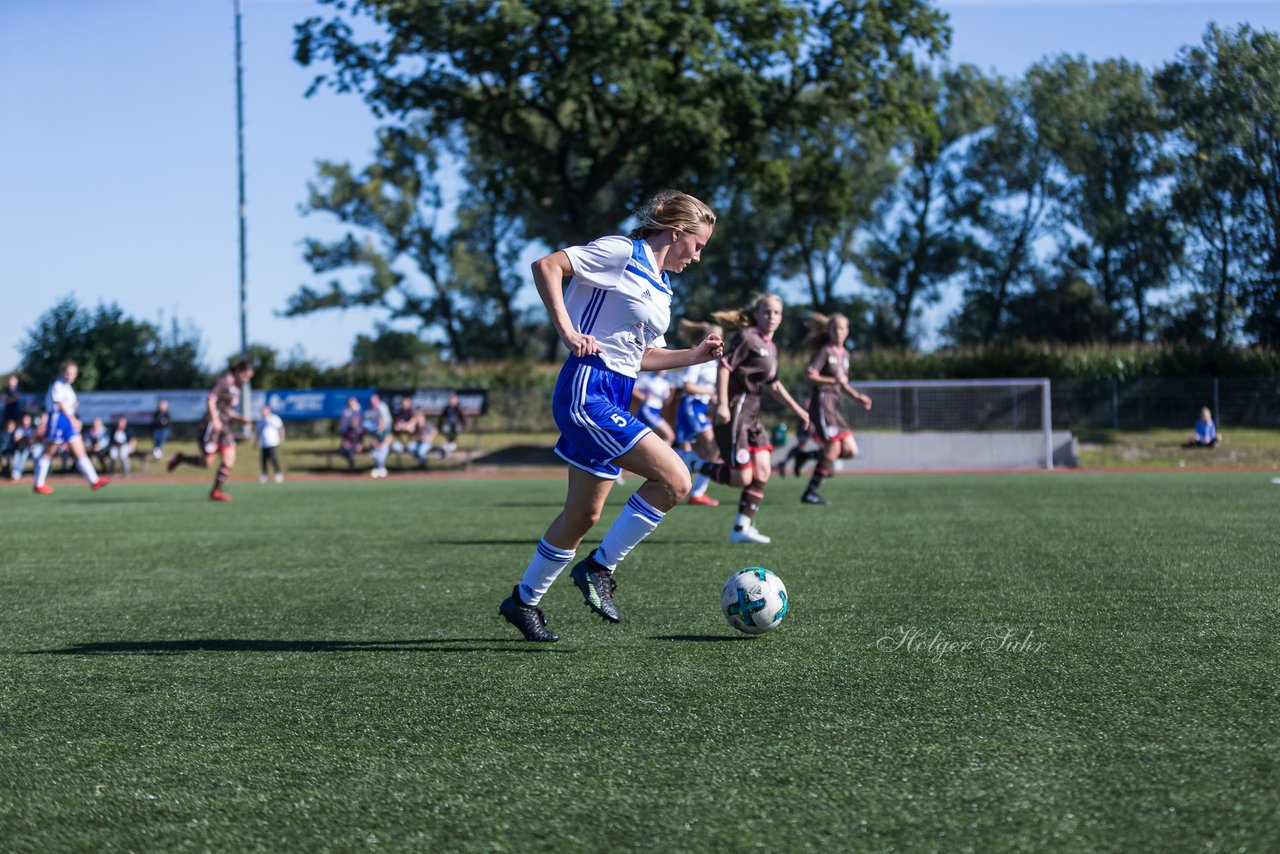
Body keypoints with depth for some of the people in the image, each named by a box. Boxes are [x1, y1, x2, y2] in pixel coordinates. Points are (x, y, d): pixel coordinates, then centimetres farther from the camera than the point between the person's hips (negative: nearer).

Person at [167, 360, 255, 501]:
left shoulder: (235, 388, 20)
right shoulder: (224, 382, -6)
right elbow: (210, 400, -17)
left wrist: (240, 418, 13)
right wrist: (215, 419, -25)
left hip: (224, 427, 9)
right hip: (212, 425, -9)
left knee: (229, 459, -7)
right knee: (206, 462, -10)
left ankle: (216, 492, -6)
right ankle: (180, 458, 14)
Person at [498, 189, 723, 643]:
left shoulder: (659, 286, 20)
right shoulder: (621, 253, -7)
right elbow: (546, 266, -15)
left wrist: (695, 355, 14)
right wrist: (567, 331, -21)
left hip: (613, 399, 10)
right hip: (588, 390, -10)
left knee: (584, 513, 14)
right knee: (674, 479, -17)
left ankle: (524, 600, 27)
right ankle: (599, 568, -5)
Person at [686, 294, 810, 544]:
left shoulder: (771, 348, 16)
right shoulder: (747, 337, -11)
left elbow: (773, 384, 28)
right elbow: (724, 366, -18)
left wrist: (797, 409, 28)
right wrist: (722, 404, -25)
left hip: (752, 413, 9)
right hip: (734, 411, -9)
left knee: (762, 471, 1)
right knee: (742, 478, -11)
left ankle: (742, 527, 7)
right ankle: (693, 465, 7)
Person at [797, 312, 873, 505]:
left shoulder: (844, 354, 16)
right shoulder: (825, 351, -7)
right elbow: (809, 375, -14)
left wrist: (858, 397, 10)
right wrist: (833, 380, -19)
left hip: (834, 404, 8)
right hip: (821, 400, -8)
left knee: (850, 451, 0)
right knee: (834, 448, -12)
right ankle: (809, 493, -4)